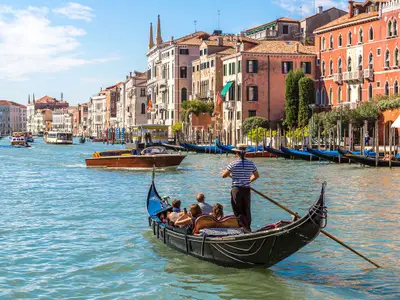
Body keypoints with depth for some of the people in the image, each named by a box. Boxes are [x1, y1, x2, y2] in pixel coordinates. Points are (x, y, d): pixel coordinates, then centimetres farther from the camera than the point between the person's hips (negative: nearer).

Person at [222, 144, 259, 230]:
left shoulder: (233, 164, -11)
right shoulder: (251, 163, 0)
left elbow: (223, 175, -5)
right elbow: (257, 175, 14)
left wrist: (230, 174, 15)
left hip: (236, 190, -3)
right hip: (247, 190, 4)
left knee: (238, 212, 3)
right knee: (247, 211, 14)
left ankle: (246, 228, -10)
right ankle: (248, 229, 19)